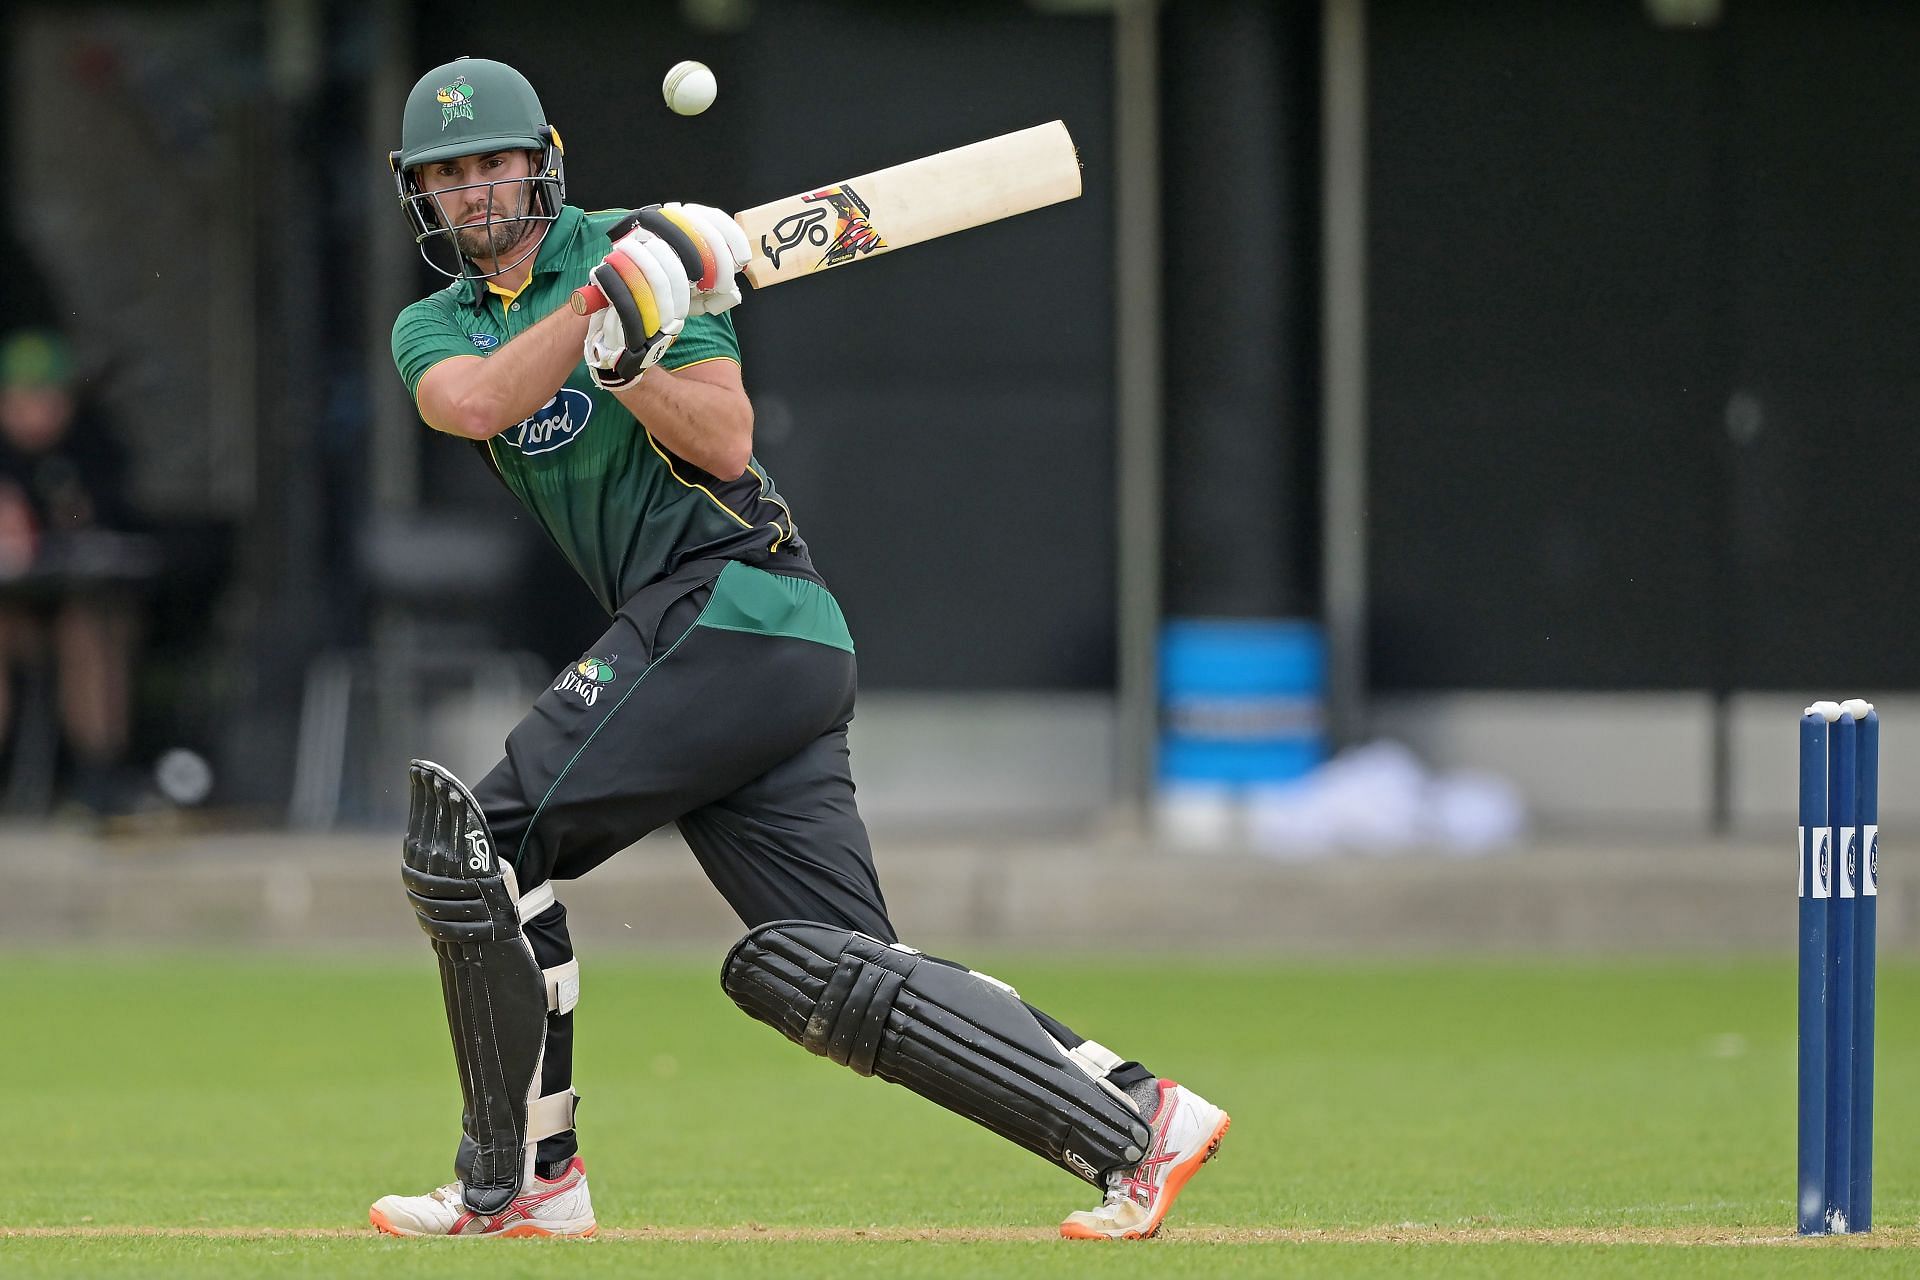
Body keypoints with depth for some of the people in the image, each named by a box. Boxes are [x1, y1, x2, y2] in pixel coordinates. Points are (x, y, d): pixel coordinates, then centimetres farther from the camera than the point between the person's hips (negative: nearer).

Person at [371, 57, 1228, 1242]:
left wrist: (626, 362, -23)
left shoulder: (639, 247, 1)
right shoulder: (436, 325, 19)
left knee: (483, 836, -10)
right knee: (837, 972, -2)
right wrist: (601, 301, -15)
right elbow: (471, 404, -7)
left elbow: (726, 442, -9)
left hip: (727, 601, -7)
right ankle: (1137, 1117, -6)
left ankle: (521, 1177, -2)